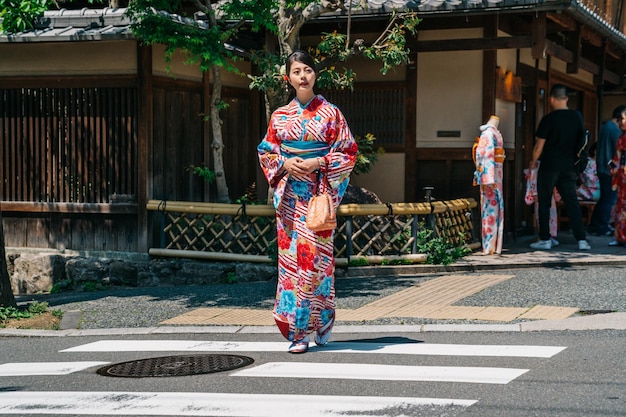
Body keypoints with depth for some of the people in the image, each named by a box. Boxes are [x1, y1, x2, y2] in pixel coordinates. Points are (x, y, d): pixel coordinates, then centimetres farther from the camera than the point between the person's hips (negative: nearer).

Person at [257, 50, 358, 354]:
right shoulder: (280, 116, 10)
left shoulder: (330, 113, 2)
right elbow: (266, 152, 13)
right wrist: (284, 163, -7)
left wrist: (319, 163, -13)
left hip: (319, 192, -3)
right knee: (290, 254, -2)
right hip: (289, 194, 3)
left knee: (315, 255, -8)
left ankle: (323, 316, 15)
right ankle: (298, 331, 3)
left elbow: (348, 152, 1)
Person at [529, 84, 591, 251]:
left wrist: (533, 162, 7)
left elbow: (539, 145, -9)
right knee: (572, 202, 7)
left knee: (544, 203, 6)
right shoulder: (576, 117, 2)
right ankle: (582, 240, 1)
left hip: (549, 167, -4)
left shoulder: (548, 119, -13)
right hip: (568, 167, 4)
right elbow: (581, 141, 11)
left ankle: (545, 240, 8)